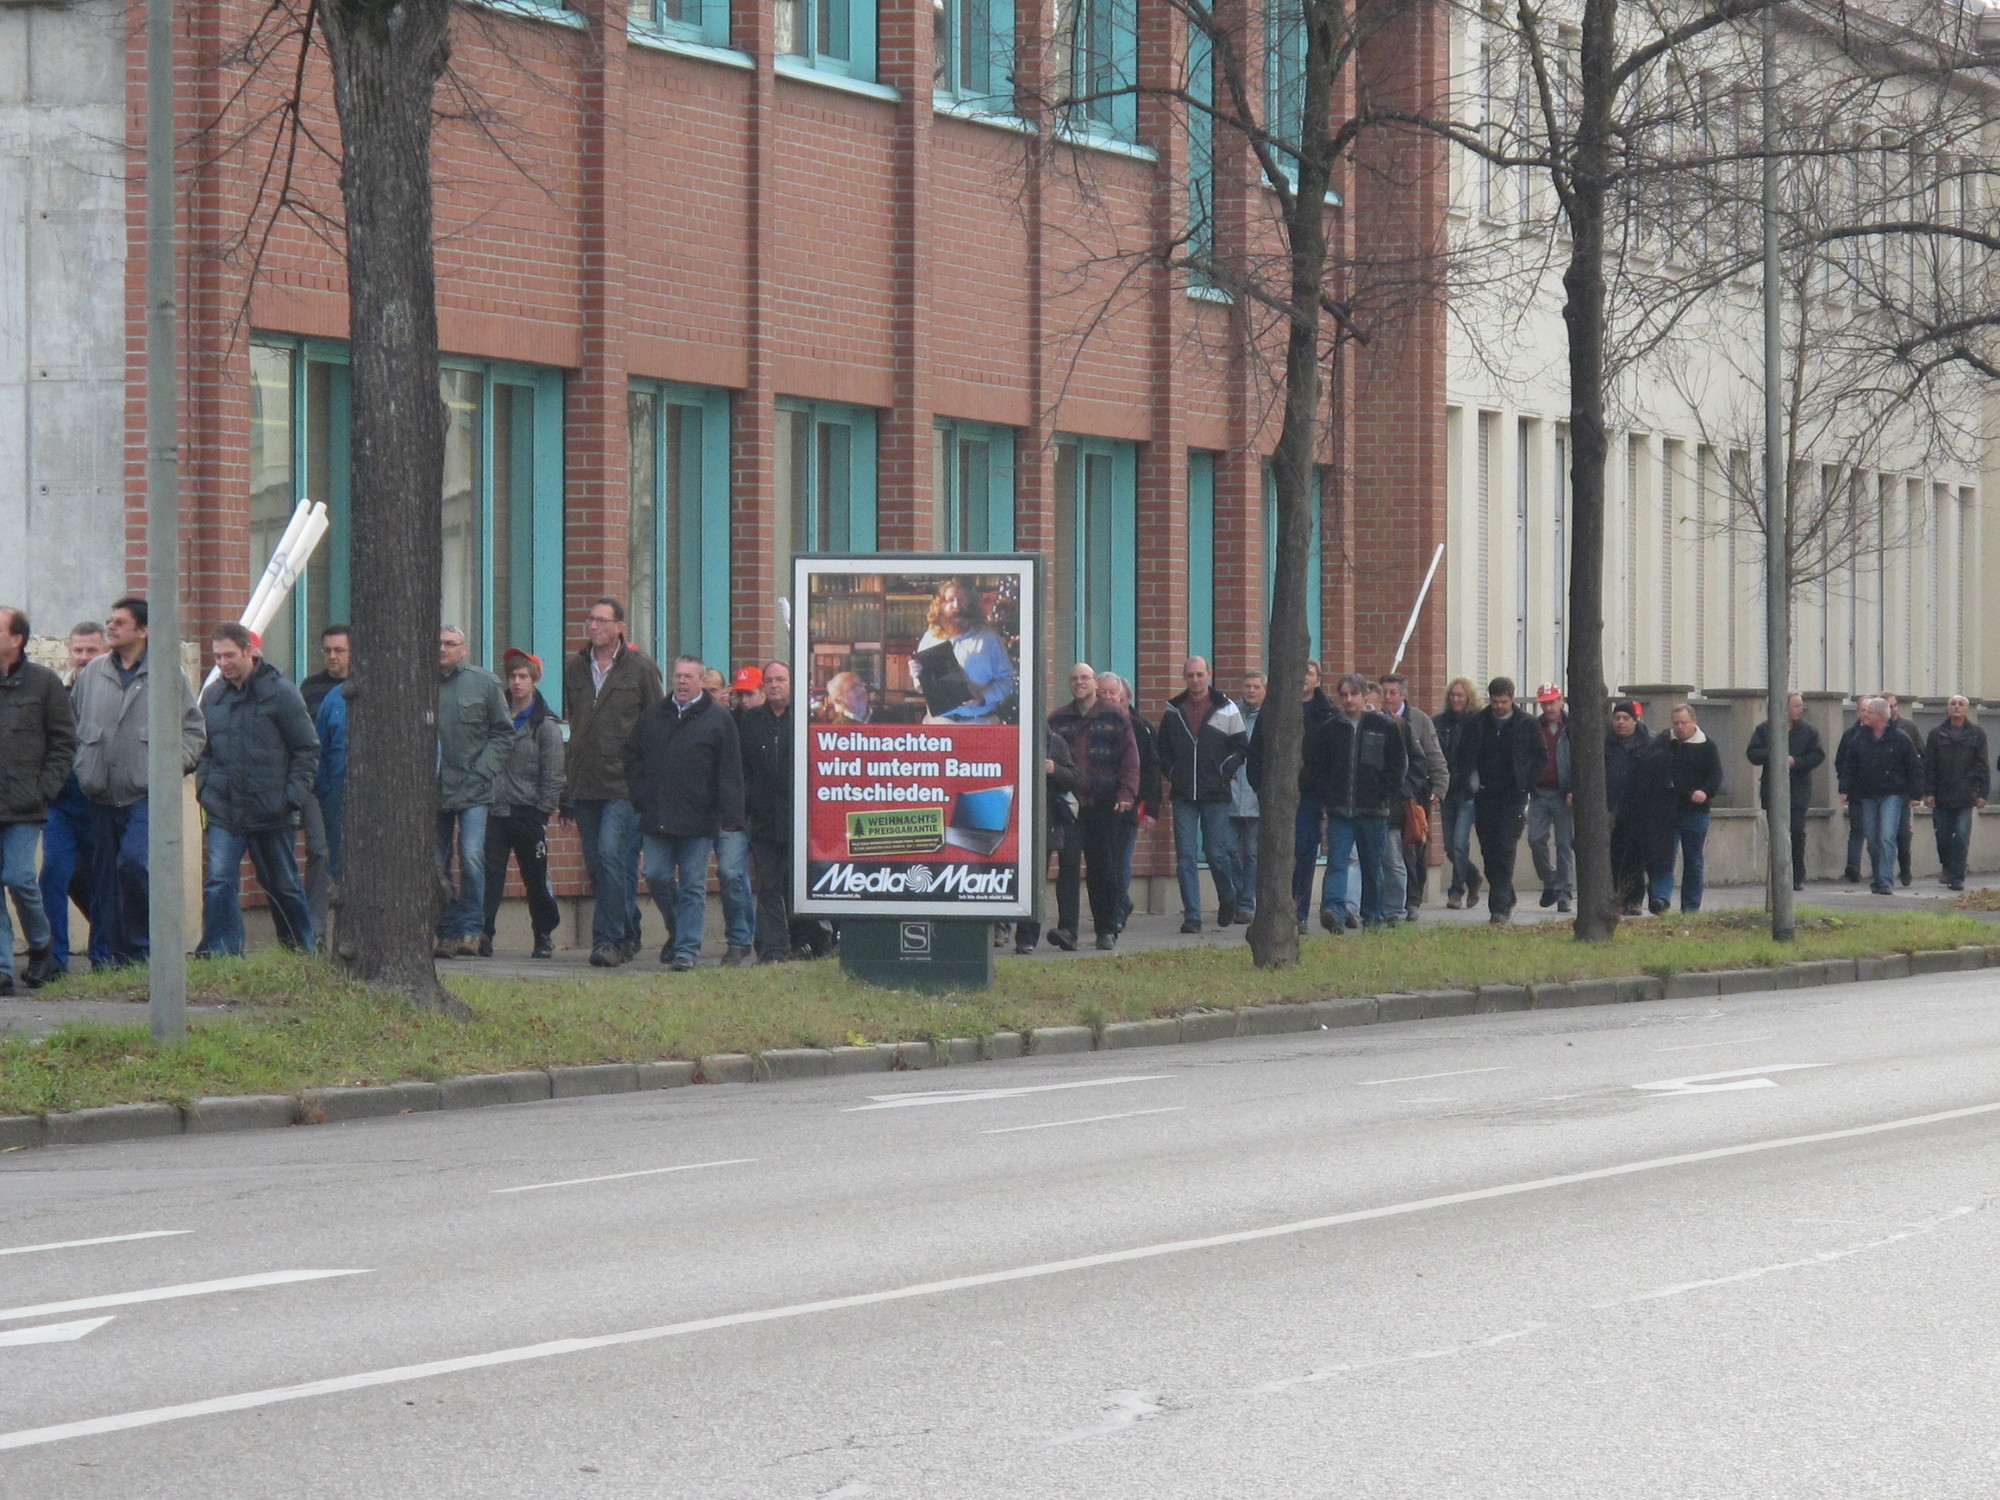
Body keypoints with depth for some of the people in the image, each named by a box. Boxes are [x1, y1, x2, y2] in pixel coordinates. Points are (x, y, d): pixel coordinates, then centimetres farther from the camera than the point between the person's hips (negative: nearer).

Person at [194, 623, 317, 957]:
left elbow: (307, 750, -3)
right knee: (218, 882, -11)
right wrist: (204, 786, 2)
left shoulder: (281, 693, -6)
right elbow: (203, 749, 17)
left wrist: (293, 796, -10)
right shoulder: (212, 695, 6)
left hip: (272, 814, -3)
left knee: (283, 886, 11)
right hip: (224, 814, 3)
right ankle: (219, 955, -10)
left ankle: (302, 952, 26)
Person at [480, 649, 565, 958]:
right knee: (489, 874, -8)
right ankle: (483, 934, -12)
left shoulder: (546, 725, -1)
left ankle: (544, 936, 19)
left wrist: (543, 815, -7)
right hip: (494, 812, 3)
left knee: (536, 879, 6)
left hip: (527, 814, -2)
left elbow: (552, 776, -2)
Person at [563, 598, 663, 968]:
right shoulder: (574, 670, 14)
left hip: (625, 784, -5)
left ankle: (609, 939, -15)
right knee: (596, 864, 7)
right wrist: (565, 790, 14)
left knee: (611, 853, -17)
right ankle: (627, 935, 18)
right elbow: (567, 727, 18)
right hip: (584, 783, 5)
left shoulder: (640, 669, 1)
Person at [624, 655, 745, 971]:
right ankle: (677, 931, 24)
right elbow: (631, 756, 21)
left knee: (693, 886, -1)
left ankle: (687, 949, 2)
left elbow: (730, 771, -3)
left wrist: (730, 815, -11)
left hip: (698, 821, -4)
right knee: (657, 877, 3)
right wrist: (640, 795, 8)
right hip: (656, 819, 4)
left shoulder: (718, 719, 1)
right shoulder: (652, 715, 12)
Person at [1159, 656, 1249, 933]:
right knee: (1185, 856, -3)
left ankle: (1228, 901, 27)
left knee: (1217, 853, 2)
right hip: (1183, 796, 2)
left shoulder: (1226, 709, 2)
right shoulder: (1173, 710, 10)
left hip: (1215, 795, -2)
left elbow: (1241, 747, 5)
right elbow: (1163, 748, 17)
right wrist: (1169, 774, 4)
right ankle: (1191, 915, -2)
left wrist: (1225, 772, -5)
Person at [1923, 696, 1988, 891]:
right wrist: (1928, 792, -3)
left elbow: (1982, 766, 5)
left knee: (1961, 837, -9)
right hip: (1941, 796, 1)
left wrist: (1982, 793, -2)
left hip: (1966, 796, -1)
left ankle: (1957, 877, -4)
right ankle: (1947, 868, 30)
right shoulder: (1937, 735, 6)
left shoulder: (1977, 734, 6)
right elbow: (1929, 766, 4)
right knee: (1943, 837, 6)